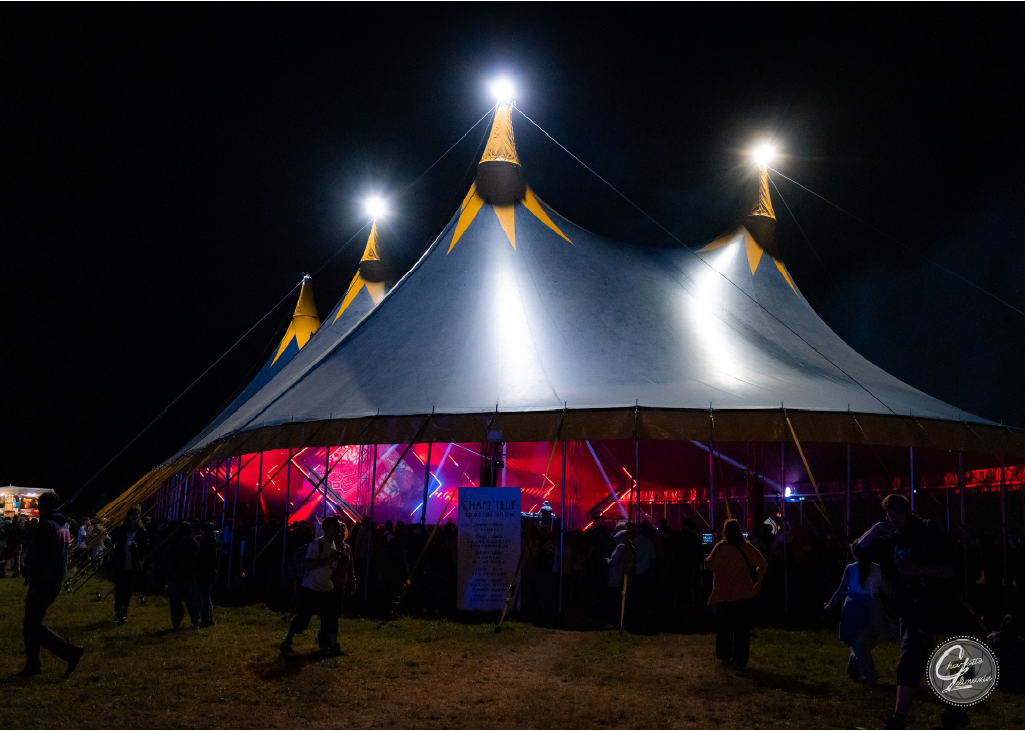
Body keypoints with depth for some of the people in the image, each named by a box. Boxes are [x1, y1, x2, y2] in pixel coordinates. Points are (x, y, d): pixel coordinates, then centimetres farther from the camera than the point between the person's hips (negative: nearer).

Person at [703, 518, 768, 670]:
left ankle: (725, 657, 17)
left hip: (723, 594, -1)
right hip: (744, 593, 1)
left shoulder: (720, 547, -8)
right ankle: (739, 660, -2)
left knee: (724, 626, 12)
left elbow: (708, 565, -10)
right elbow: (763, 564, -1)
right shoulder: (746, 547, 0)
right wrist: (758, 582, 9)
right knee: (742, 628, 3)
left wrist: (707, 558, 11)